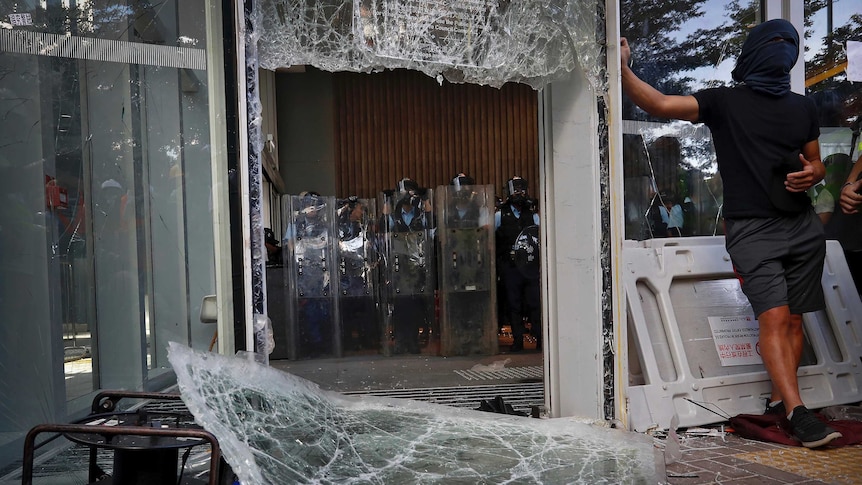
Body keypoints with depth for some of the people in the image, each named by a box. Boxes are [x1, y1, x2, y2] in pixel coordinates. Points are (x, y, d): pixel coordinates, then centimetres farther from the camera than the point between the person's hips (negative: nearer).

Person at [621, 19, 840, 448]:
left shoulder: (802, 107, 17)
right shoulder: (724, 102, 3)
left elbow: (816, 163, 25)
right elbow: (660, 104, -9)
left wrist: (811, 175, 0)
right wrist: (622, 70, -23)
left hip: (802, 226, 5)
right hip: (752, 228, -5)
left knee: (794, 319, 5)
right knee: (775, 317, -14)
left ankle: (779, 399, 16)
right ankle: (798, 413, -14)